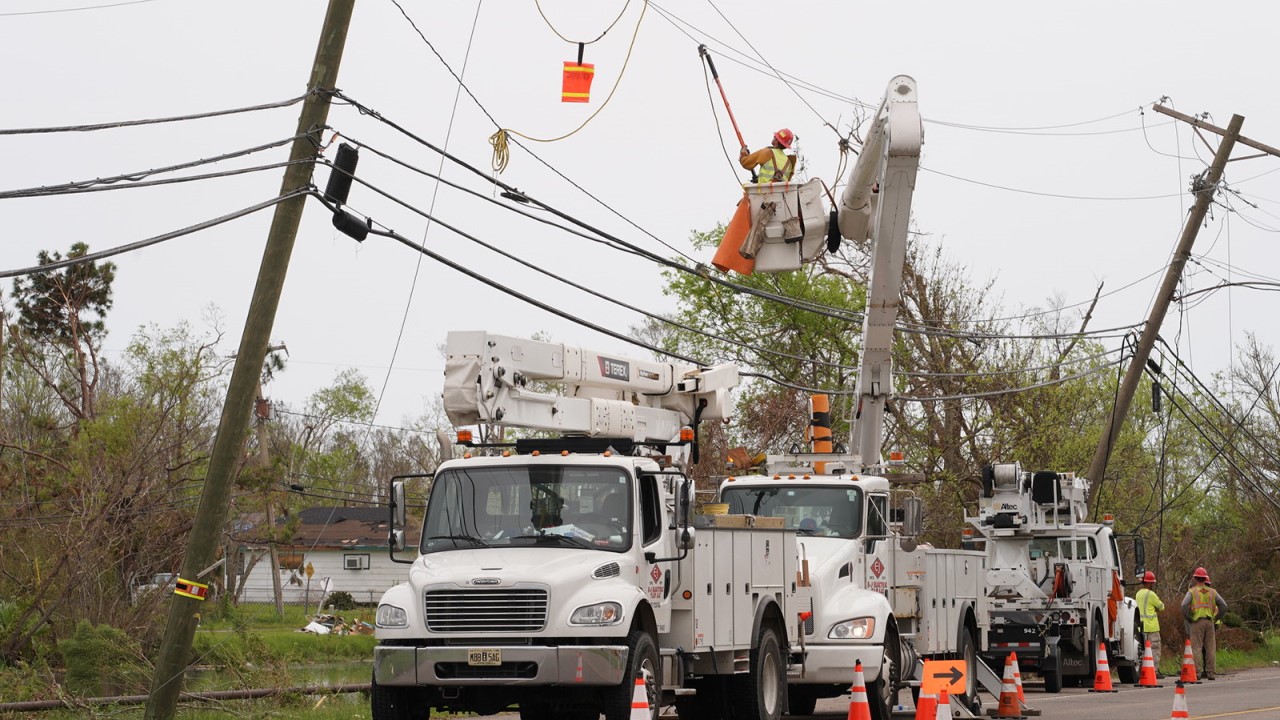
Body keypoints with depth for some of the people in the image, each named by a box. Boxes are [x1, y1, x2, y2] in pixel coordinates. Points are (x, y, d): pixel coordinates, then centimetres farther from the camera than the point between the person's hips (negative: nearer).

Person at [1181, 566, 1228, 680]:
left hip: (1197, 622, -3)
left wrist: (1189, 619, -2)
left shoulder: (1192, 591, 1)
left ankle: (1196, 672, -10)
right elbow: (1223, 606, 6)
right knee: (1210, 648, 7)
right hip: (1209, 622, 3)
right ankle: (1211, 673, 7)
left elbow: (1184, 605, -13)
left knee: (1196, 648, -3)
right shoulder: (1212, 592, 11)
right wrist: (1216, 618, 11)